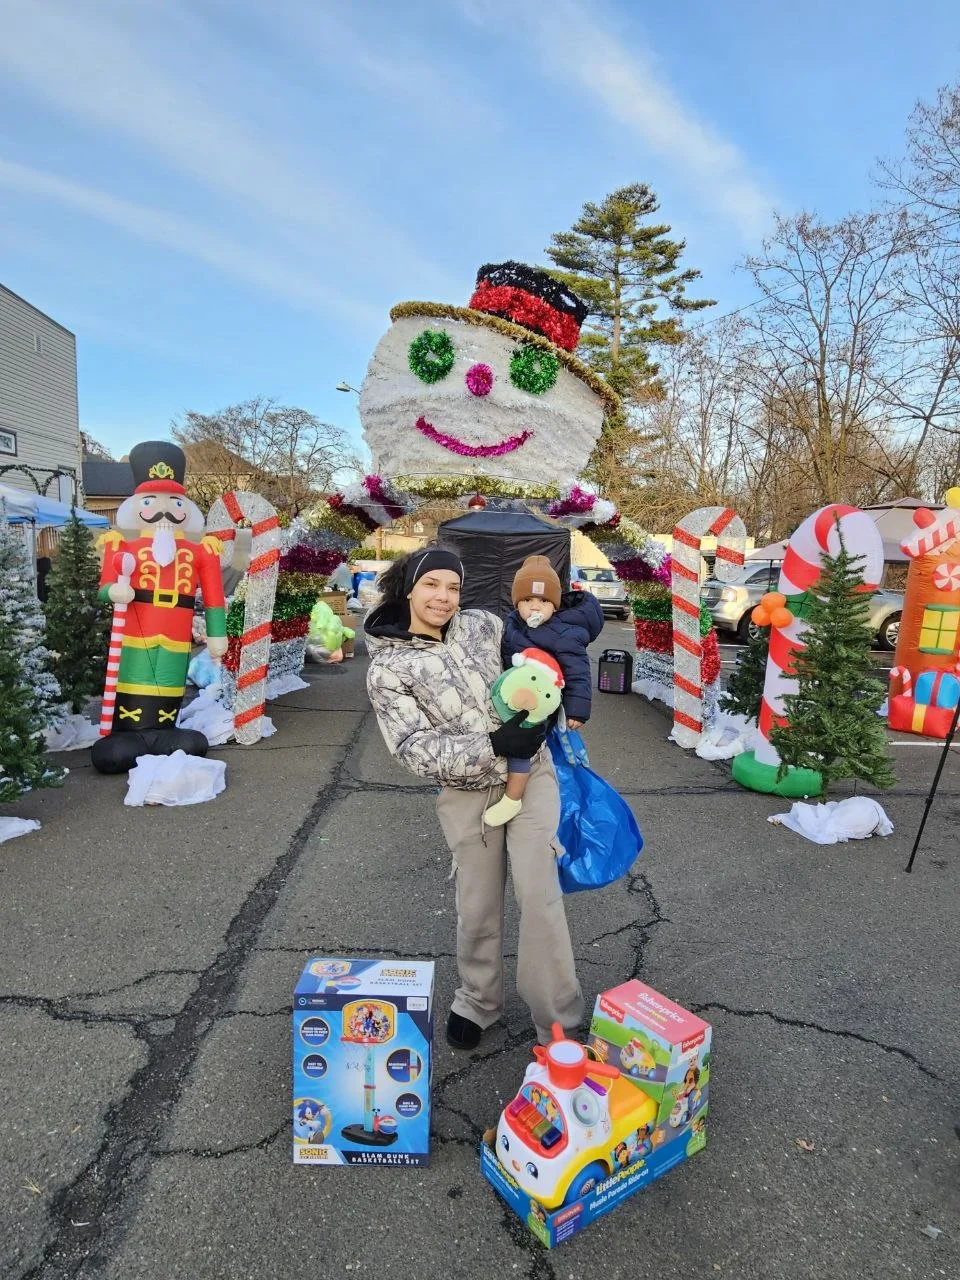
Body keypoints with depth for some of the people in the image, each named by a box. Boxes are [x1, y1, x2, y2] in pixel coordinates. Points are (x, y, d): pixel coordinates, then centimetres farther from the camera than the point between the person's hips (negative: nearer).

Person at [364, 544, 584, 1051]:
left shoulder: (482, 624, 2)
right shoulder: (387, 668, -8)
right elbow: (416, 748, -15)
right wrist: (491, 745, -24)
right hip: (467, 793, -1)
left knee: (538, 892, -6)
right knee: (477, 905, 11)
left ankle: (559, 1021, 12)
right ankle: (478, 1000, 38)